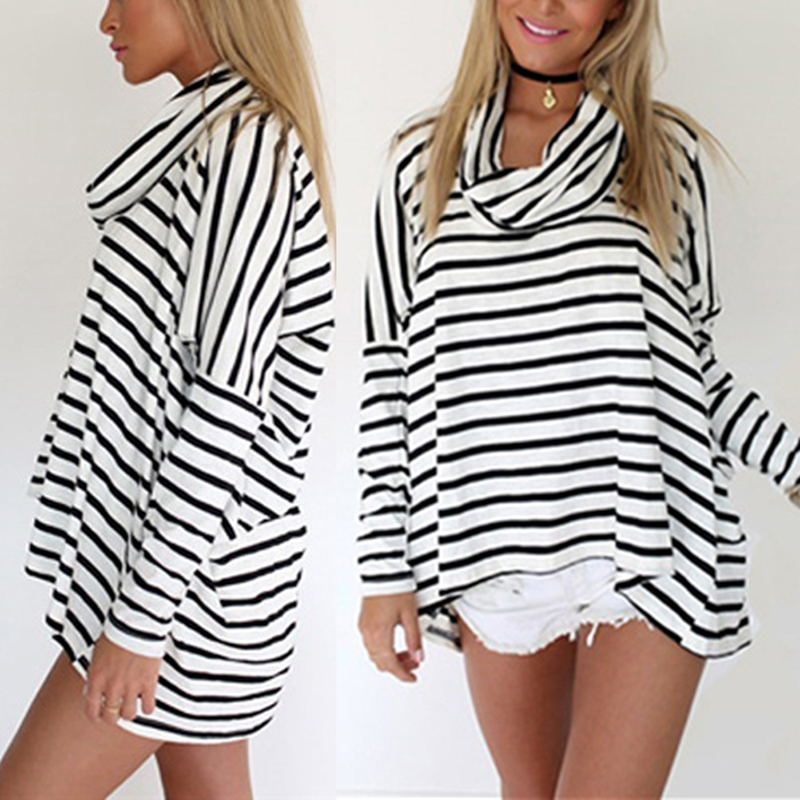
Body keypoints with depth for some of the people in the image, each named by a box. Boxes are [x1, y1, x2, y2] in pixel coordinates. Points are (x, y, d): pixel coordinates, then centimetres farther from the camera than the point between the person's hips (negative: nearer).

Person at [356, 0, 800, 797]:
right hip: (494, 547, 2)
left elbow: (691, 354, 13)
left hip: (647, 550, -1)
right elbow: (388, 372, 6)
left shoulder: (668, 153, 6)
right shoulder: (424, 157, 7)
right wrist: (385, 570, 4)